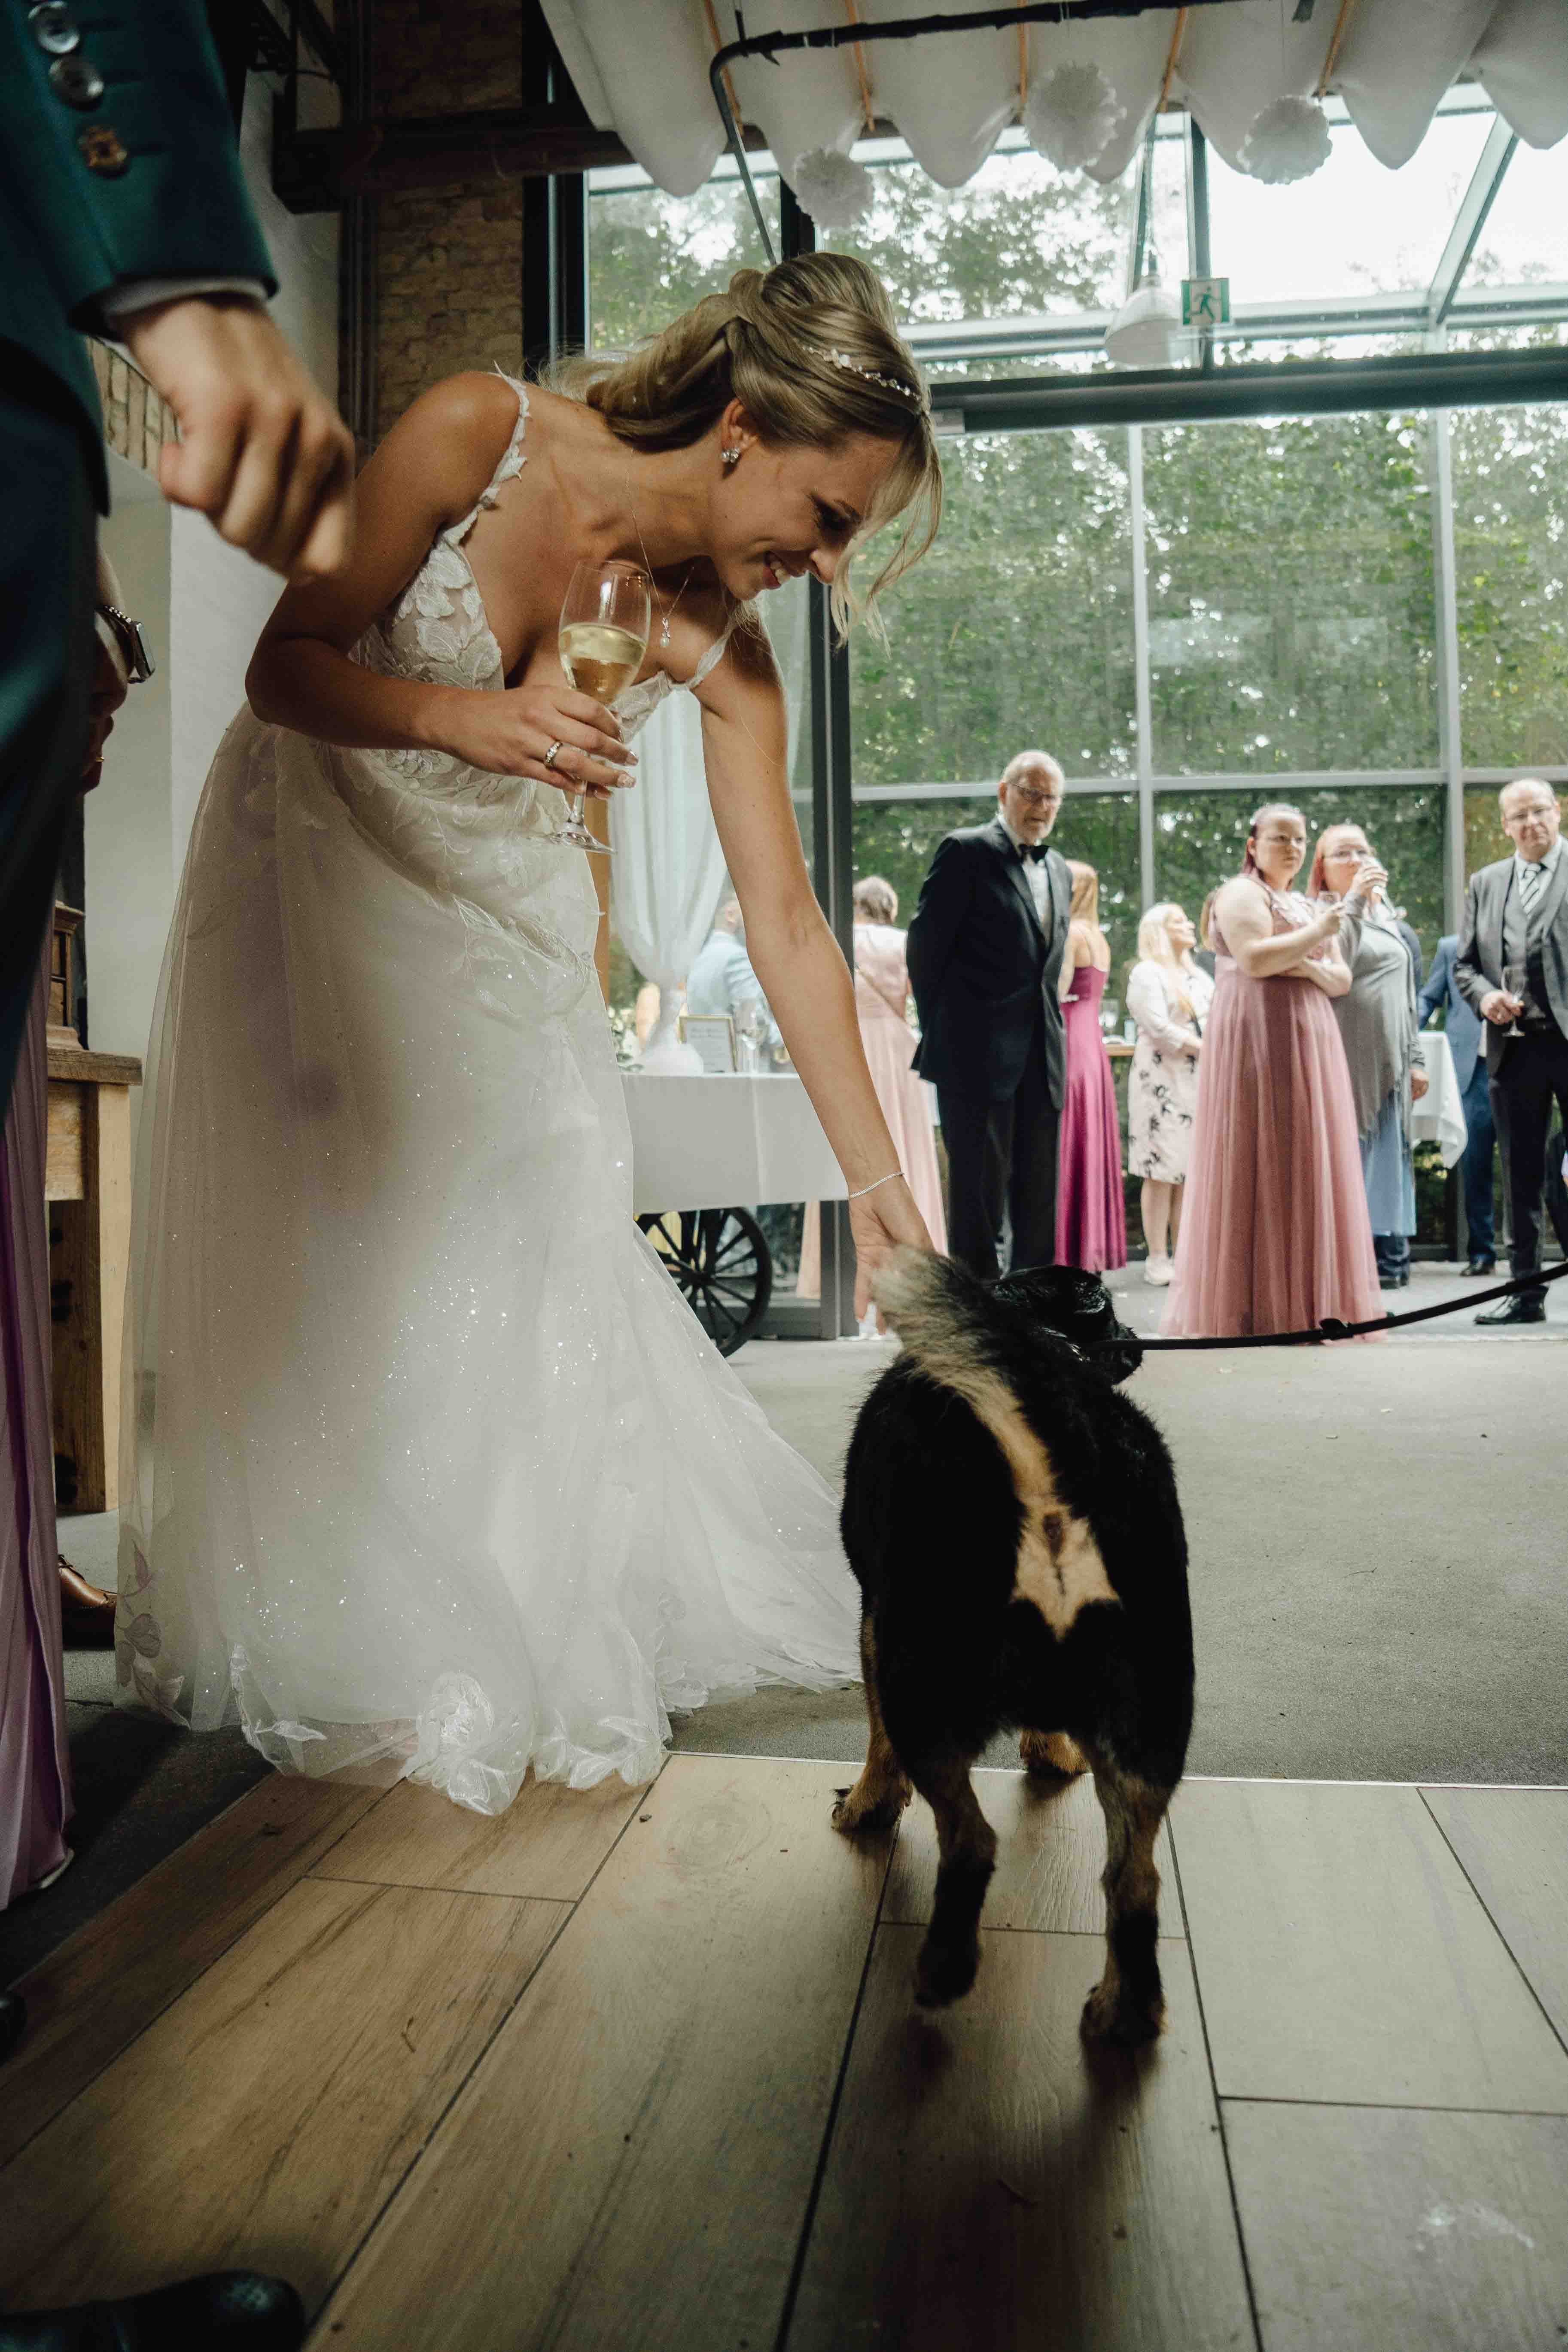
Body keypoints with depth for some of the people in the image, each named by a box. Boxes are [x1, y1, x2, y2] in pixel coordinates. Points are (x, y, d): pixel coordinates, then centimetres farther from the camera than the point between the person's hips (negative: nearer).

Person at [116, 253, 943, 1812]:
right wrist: (464, 715, -38)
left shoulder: (721, 640, -15)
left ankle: (530, 1648, 12)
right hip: (311, 851, -2)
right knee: (305, 1257, -1)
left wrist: (878, 1180, -18)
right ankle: (341, 1647, 14)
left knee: (519, 1247, -5)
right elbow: (286, 666, -17)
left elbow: (786, 923, -16)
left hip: (493, 900, 2)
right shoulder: (477, 437, -23)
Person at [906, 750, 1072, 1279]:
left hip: (1041, 1057, 7)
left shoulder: (1059, 870, 20)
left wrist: (1051, 1029, 14)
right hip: (978, 1055, -7)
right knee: (980, 1191, -4)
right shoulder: (966, 851, -2)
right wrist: (939, 1032, -5)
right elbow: (925, 942, -6)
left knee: (1039, 1190, 9)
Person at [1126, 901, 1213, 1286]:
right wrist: (1207, 1048, -12)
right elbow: (1159, 1028, -12)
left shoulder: (1198, 974, 21)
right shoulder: (1147, 973, -2)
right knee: (1161, 1172, -8)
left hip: (1197, 1079, 7)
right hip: (1162, 1078, -7)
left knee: (1191, 1171, 4)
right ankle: (1158, 1260, -5)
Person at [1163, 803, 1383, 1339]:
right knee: (1259, 1162, -8)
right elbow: (1254, 958, -18)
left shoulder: (1307, 906, 23)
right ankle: (1254, 1304, -5)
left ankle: (1303, 1299, 9)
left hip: (1309, 1043, 8)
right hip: (1256, 1039, -8)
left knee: (1306, 1163, 5)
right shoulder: (1241, 894, -1)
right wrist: (1317, 933, -10)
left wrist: (1311, 968, -4)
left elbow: (1342, 979, 16)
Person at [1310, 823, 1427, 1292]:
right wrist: (1352, 903, -19)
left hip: (1386, 1065, 5)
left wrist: (1415, 1061, 15)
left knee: (1385, 1161, 5)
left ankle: (1387, 1262, 9)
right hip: (1338, 1062, -5)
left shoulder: (1394, 922, 19)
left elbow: (1409, 998, 20)